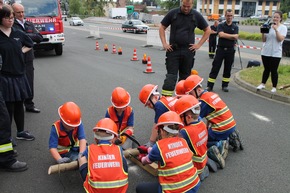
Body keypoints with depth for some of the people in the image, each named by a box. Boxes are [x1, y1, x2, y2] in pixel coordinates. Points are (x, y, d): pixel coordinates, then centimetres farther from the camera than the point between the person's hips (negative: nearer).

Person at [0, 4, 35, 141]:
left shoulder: (18, 34, 7)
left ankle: (21, 132, 29)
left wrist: (22, 50, 8)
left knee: (19, 105, 14)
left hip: (19, 75, 5)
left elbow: (30, 44, 24)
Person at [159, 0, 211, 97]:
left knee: (185, 76, 10)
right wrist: (164, 43, -2)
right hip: (173, 50, -1)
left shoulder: (197, 16, 2)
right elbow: (162, 28, 7)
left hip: (188, 51, 2)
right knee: (171, 76, -6)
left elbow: (207, 30, 10)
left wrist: (199, 44, 2)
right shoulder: (172, 13, -1)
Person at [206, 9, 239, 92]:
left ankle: (225, 85, 18)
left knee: (227, 68, 8)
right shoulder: (221, 25, 4)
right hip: (220, 49, -2)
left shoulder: (235, 27, 8)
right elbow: (221, 34, -15)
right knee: (215, 67, -2)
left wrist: (225, 35, -11)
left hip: (230, 50, 2)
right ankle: (210, 85, 0)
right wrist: (231, 36, -9)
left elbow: (236, 37, -9)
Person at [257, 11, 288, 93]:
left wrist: (276, 29, -21)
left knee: (273, 70, 0)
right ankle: (263, 84, 21)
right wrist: (263, 32, -9)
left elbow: (280, 39, -15)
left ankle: (274, 87, 8)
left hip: (276, 53, -3)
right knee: (266, 69, 13)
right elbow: (264, 40, 8)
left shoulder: (283, 27, -1)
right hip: (265, 52, 3)